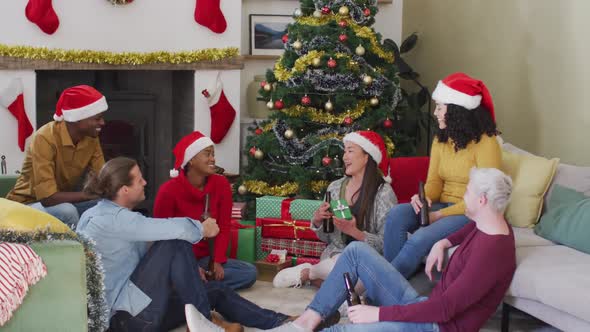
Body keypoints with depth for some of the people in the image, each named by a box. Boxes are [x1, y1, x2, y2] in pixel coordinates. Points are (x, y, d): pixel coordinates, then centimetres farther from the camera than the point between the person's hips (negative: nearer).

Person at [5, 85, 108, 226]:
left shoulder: (91, 137, -9)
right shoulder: (45, 138, -29)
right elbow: (47, 198, -33)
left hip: (65, 201, 6)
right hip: (28, 204, -6)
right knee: (67, 211, -34)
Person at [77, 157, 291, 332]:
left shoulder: (108, 213, 15)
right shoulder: (114, 219, -18)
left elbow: (144, 251, 18)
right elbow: (175, 230, -25)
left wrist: (188, 269, 7)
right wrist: (203, 229, -4)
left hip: (133, 309, 10)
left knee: (216, 291, 8)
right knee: (177, 243, -19)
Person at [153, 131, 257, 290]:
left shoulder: (221, 184, -4)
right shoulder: (168, 191, -15)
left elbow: (223, 227, 0)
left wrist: (218, 261, -14)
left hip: (205, 258, 6)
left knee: (250, 272, -16)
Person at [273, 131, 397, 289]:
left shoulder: (383, 192, -8)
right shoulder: (335, 188, 7)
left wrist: (355, 232, -24)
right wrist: (317, 221, -7)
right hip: (335, 256, 2)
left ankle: (306, 272, -10)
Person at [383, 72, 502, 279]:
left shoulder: (486, 143, -12)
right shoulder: (440, 141, 11)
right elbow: (434, 181, 10)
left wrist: (440, 215, -18)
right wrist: (424, 197, -15)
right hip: (442, 207, 7)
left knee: (421, 239, -31)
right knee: (397, 214, -23)